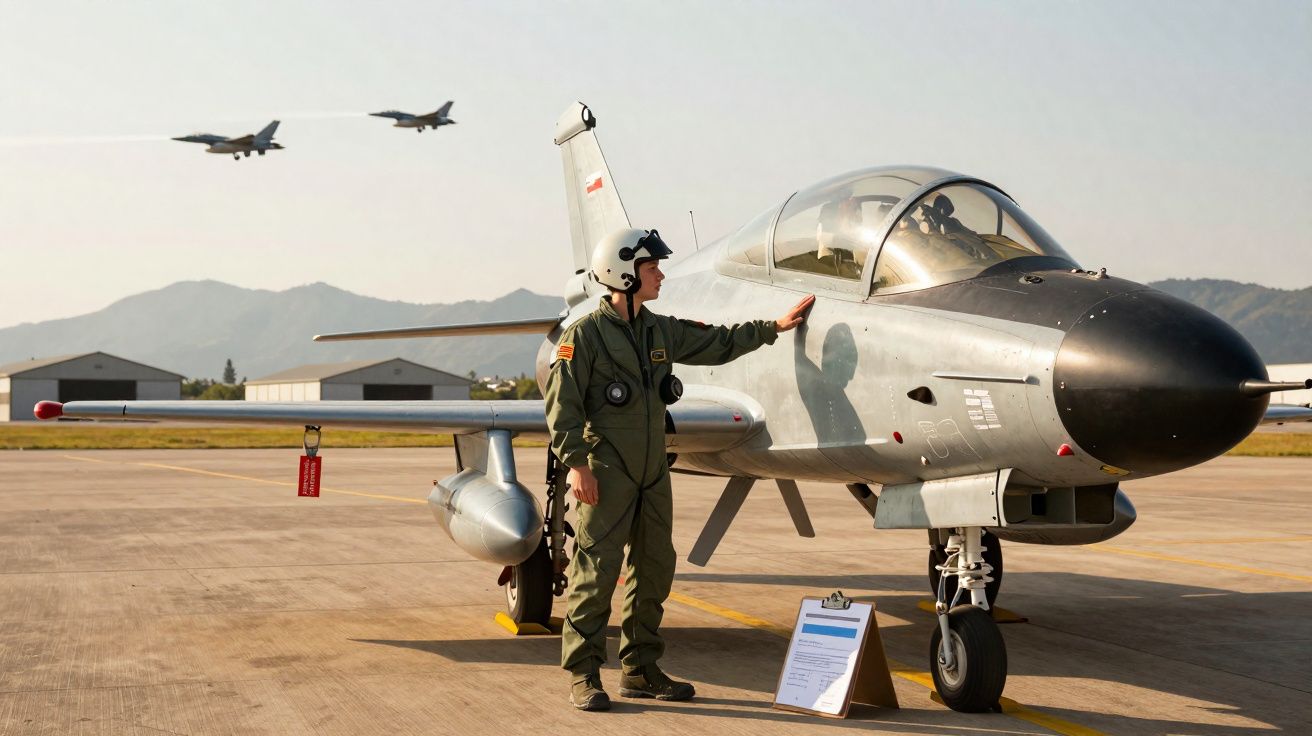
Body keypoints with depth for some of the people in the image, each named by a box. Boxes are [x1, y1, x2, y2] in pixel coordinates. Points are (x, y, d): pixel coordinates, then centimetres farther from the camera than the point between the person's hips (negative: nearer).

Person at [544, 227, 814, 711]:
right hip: (606, 473, -7)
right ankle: (583, 675, -1)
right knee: (596, 572, -7)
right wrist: (576, 462, -18)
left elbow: (716, 344, 25)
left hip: (652, 472, 8)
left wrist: (774, 328, 25)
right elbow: (562, 403, -11)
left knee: (654, 569, 9)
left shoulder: (661, 332, 13)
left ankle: (640, 670, 19)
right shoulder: (585, 334, -8)